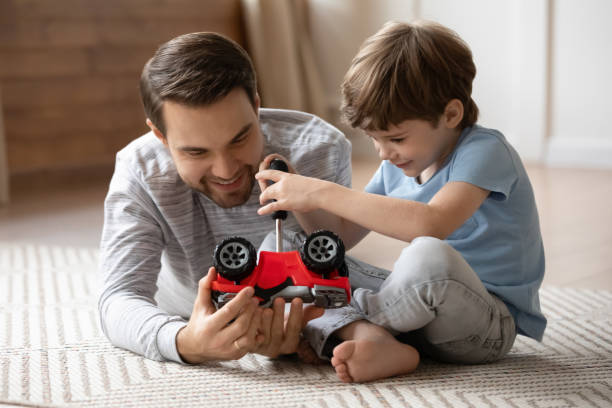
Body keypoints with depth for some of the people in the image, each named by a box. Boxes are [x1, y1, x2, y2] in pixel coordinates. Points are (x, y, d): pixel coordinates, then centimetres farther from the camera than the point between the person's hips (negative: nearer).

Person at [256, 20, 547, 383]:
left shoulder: (484, 151, -16)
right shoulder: (397, 168, 9)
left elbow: (430, 224, -35)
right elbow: (341, 236, 13)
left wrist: (324, 193, -32)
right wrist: (301, 200, -7)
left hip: (492, 324, -8)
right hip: (422, 311, 8)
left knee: (429, 255, -39)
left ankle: (346, 326, -12)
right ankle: (374, 341, -29)